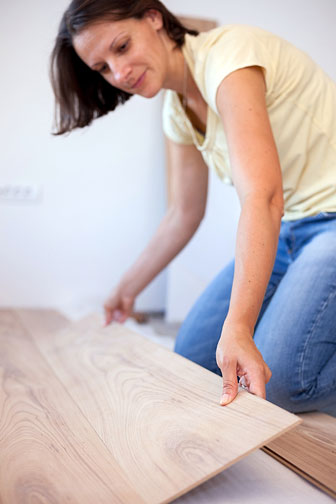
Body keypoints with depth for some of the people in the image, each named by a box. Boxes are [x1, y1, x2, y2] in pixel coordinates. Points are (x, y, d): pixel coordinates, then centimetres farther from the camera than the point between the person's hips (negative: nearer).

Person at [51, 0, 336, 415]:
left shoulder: (227, 52, -21)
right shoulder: (177, 110, 5)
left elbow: (262, 197, -34)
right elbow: (185, 214, 14)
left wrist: (238, 327, -42)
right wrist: (128, 289, 21)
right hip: (288, 227, 9)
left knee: (281, 381, -22)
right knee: (194, 354, 4)